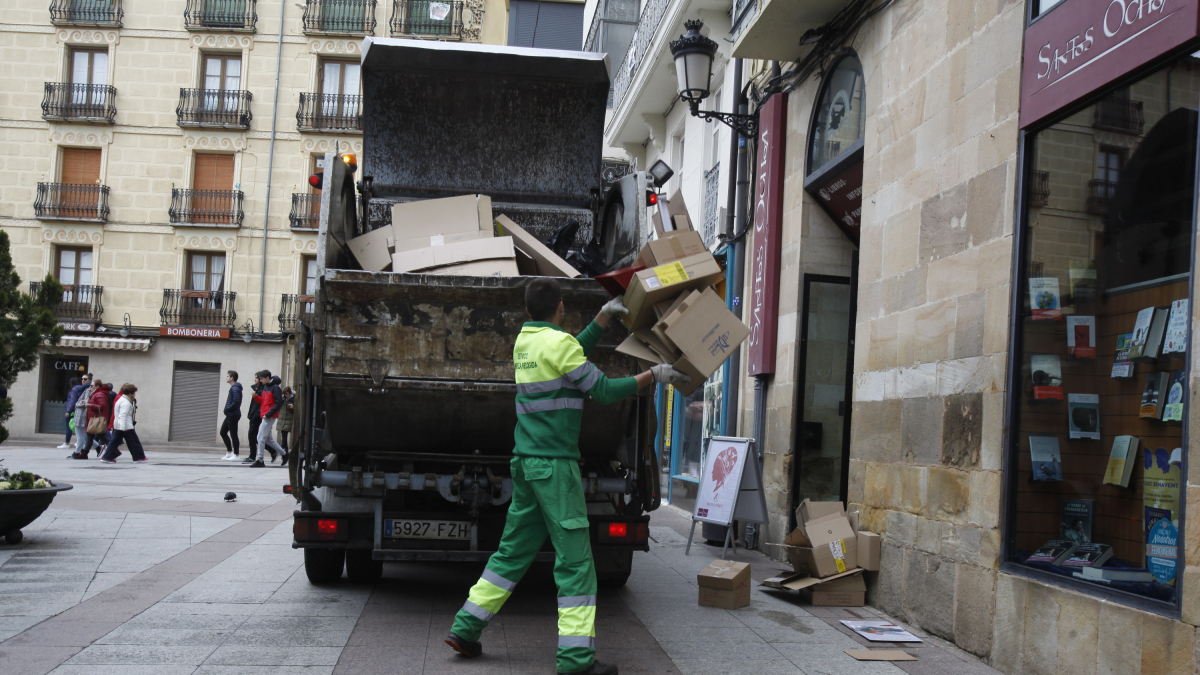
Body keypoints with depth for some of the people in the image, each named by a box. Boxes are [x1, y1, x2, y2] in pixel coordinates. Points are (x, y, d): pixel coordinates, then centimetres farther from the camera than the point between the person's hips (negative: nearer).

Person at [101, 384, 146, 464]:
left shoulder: (120, 399, 15)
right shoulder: (126, 403, -17)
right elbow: (122, 415, -26)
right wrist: (122, 428, -32)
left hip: (117, 425, 10)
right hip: (126, 426, -10)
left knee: (114, 441, 7)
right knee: (134, 441, 2)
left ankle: (107, 457, 0)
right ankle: (139, 457, 10)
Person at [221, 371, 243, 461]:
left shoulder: (235, 388, -16)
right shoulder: (233, 388, 15)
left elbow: (236, 401, -25)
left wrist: (228, 409, -16)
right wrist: (227, 409, 9)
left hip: (233, 415, -10)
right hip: (230, 415, 10)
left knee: (233, 434, -5)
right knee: (223, 432, 15)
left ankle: (235, 455, 1)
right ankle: (229, 452, 21)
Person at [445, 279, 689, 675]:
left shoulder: (524, 341, 12)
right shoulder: (557, 342, -11)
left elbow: (578, 352, 27)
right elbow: (603, 391, -11)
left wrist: (606, 315, 28)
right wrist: (654, 376, -2)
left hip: (526, 462, 8)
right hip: (555, 464, -8)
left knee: (513, 550, 17)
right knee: (574, 560, -5)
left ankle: (466, 629, 20)